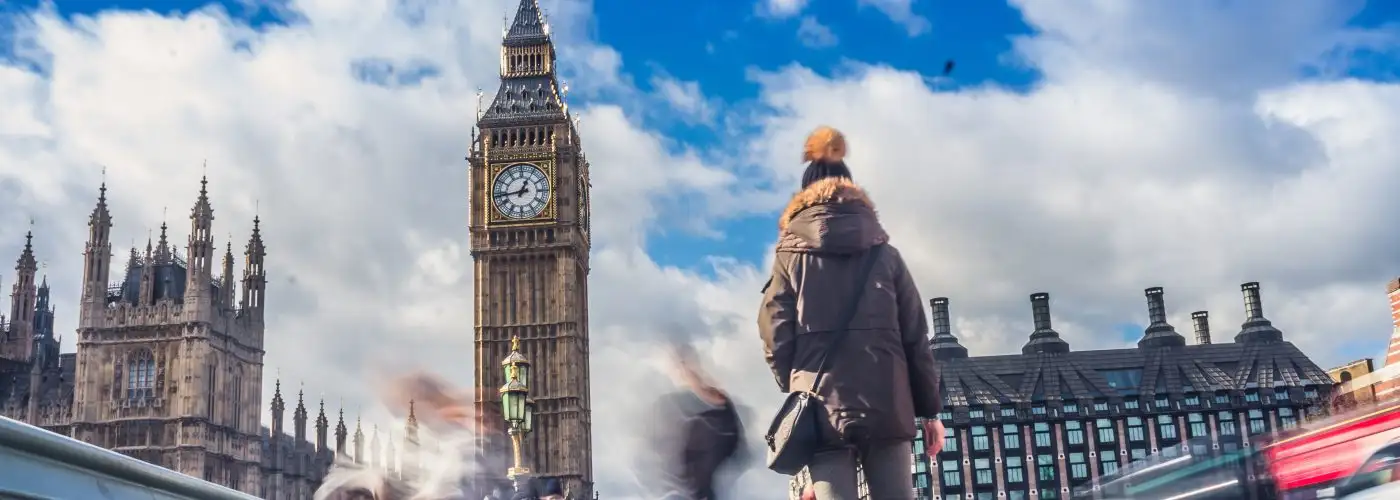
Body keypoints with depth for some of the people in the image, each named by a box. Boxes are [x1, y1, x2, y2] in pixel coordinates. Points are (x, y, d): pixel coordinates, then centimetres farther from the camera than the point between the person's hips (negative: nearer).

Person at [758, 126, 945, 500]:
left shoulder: (791, 255, 9)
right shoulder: (885, 254, 13)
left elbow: (775, 335, 2)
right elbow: (916, 336, 9)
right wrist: (930, 409, 11)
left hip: (822, 406, -1)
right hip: (888, 403, 2)